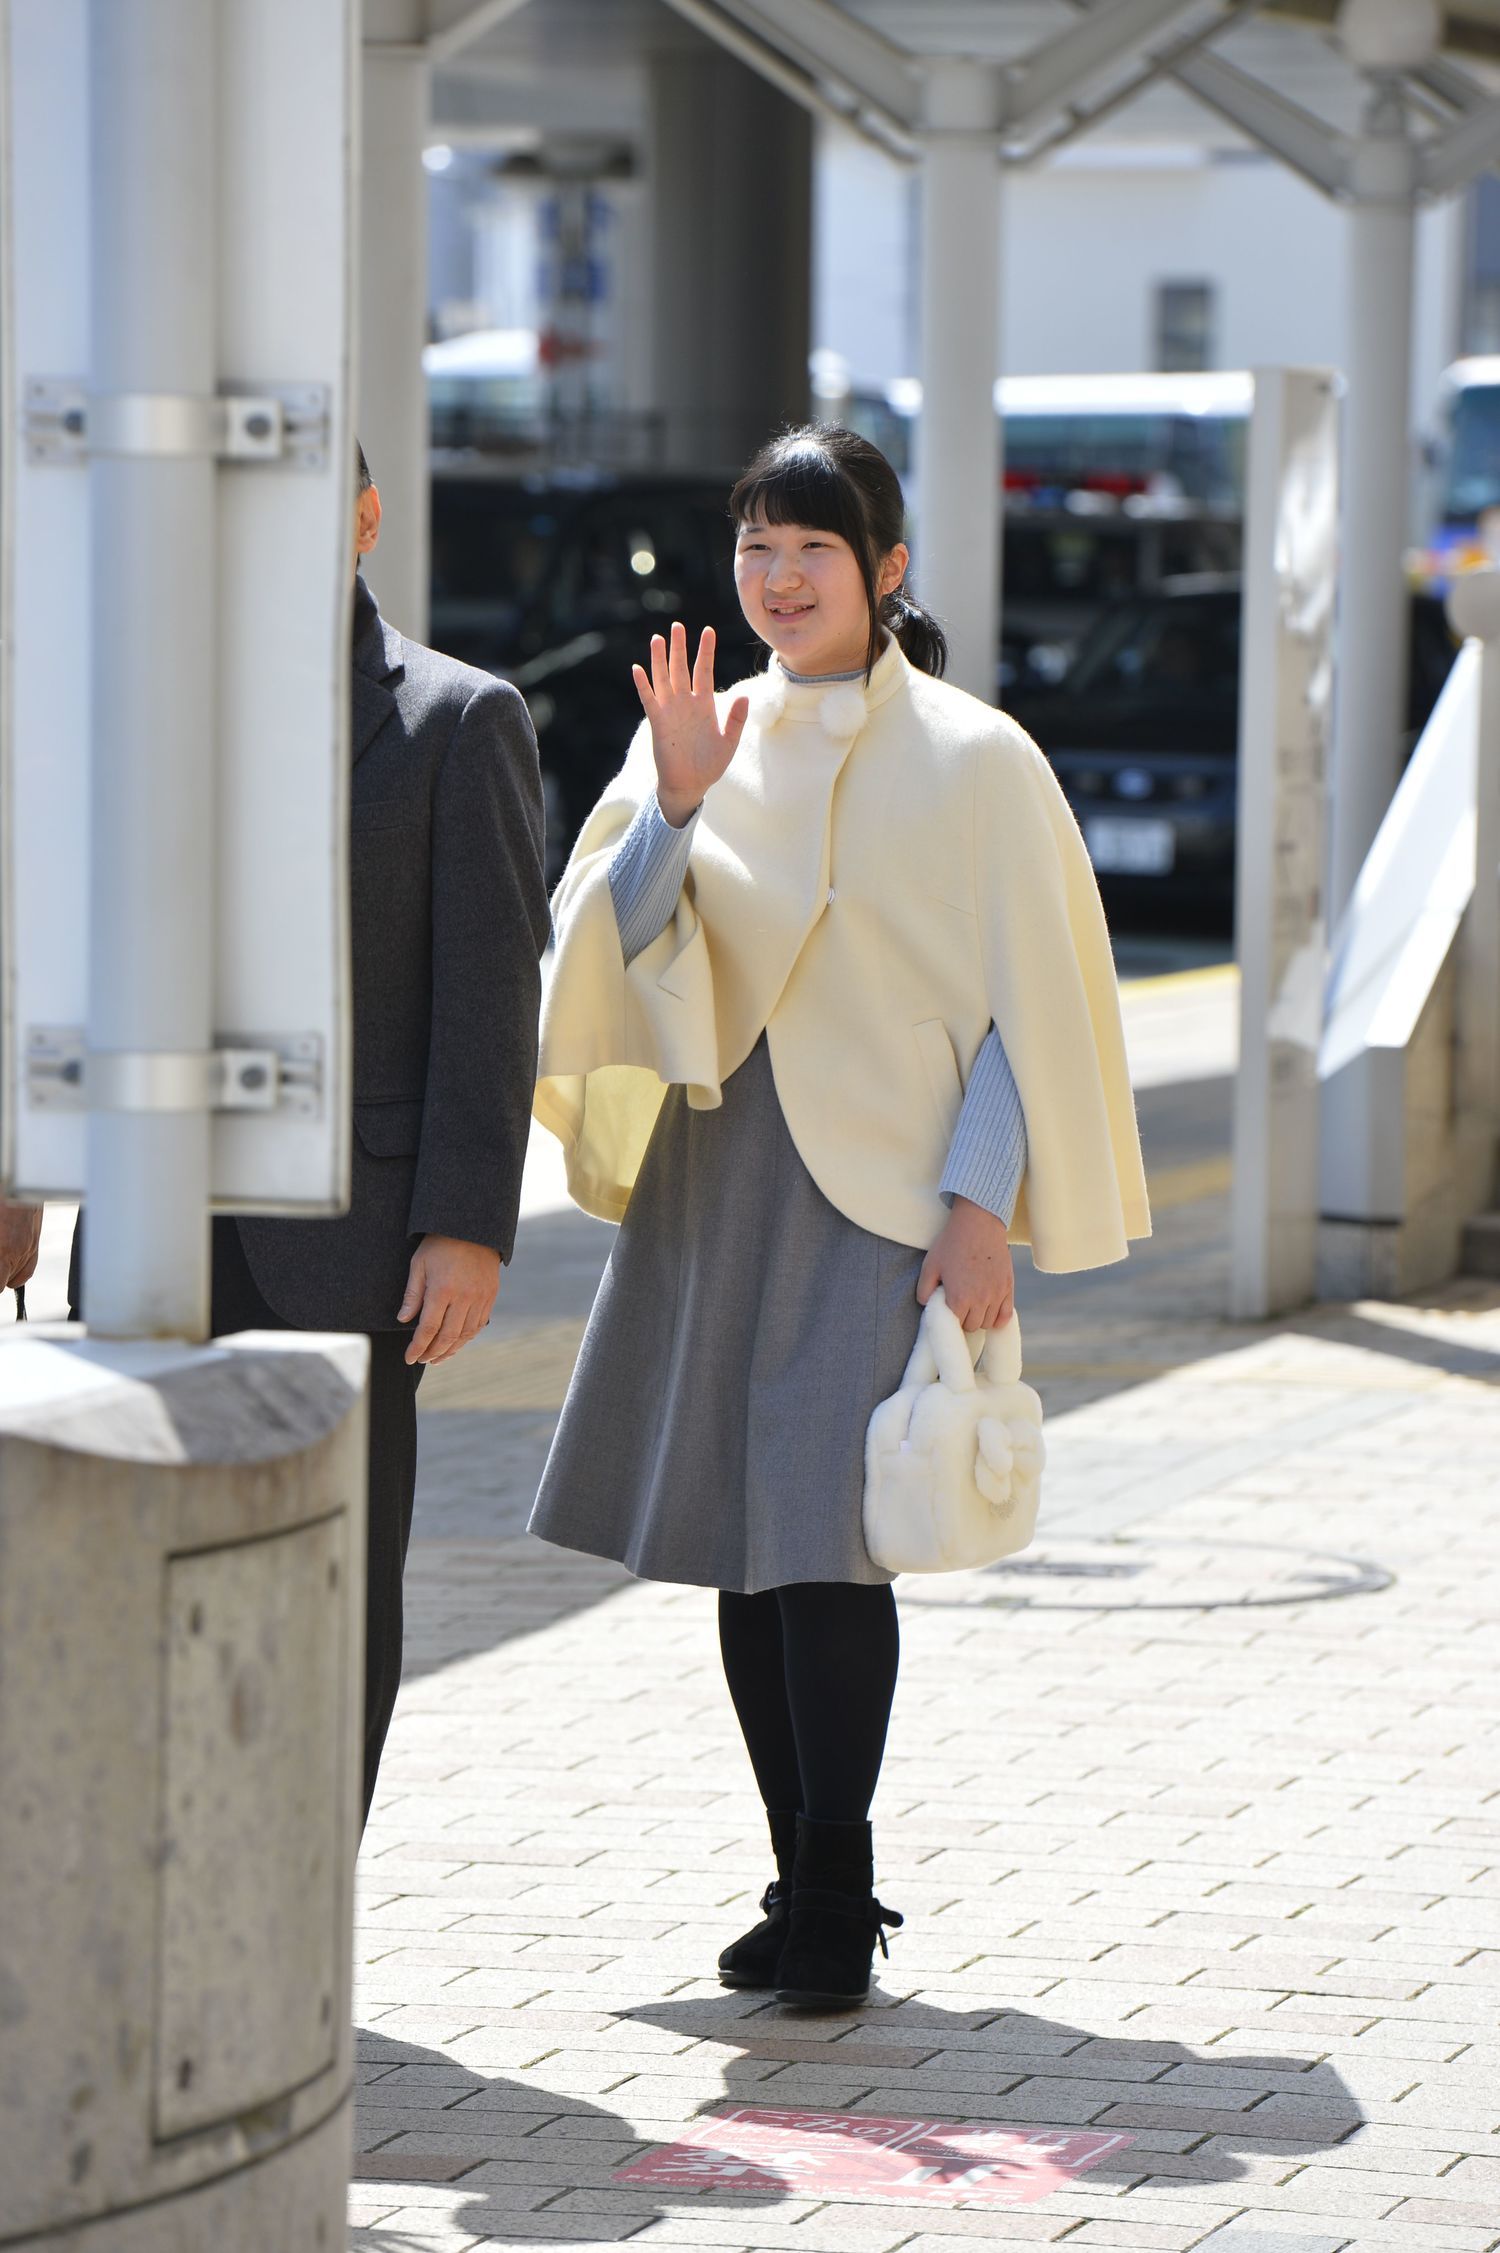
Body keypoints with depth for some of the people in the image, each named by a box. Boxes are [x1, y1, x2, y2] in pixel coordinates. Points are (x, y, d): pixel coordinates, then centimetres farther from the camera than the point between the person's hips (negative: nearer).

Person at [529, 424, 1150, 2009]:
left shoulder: (970, 762, -3)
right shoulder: (706, 735, 9)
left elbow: (1024, 1006, -3)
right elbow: (618, 942, 0)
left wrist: (984, 1207, -11)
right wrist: (675, 807, -16)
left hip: (879, 1189, -5)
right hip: (715, 1180, 5)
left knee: (824, 1537, -12)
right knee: (740, 1540, 6)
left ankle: (835, 1902, -4)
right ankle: (804, 1883, 16)